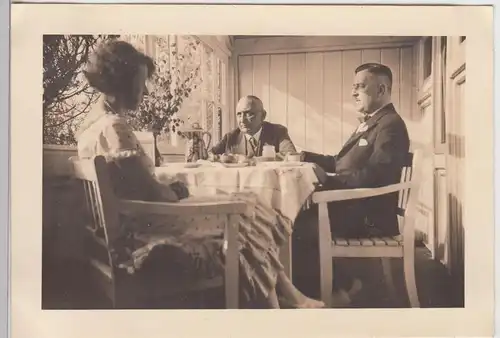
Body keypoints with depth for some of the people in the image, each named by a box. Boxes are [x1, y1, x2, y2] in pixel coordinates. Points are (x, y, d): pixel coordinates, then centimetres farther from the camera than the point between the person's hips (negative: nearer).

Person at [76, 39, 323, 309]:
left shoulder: (93, 121, 9)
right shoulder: (114, 127, -21)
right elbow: (155, 195, -21)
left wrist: (170, 189, 8)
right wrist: (176, 193, 0)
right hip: (144, 229, -10)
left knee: (242, 206, 9)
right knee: (245, 219, 1)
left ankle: (290, 296, 12)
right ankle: (289, 298, 16)